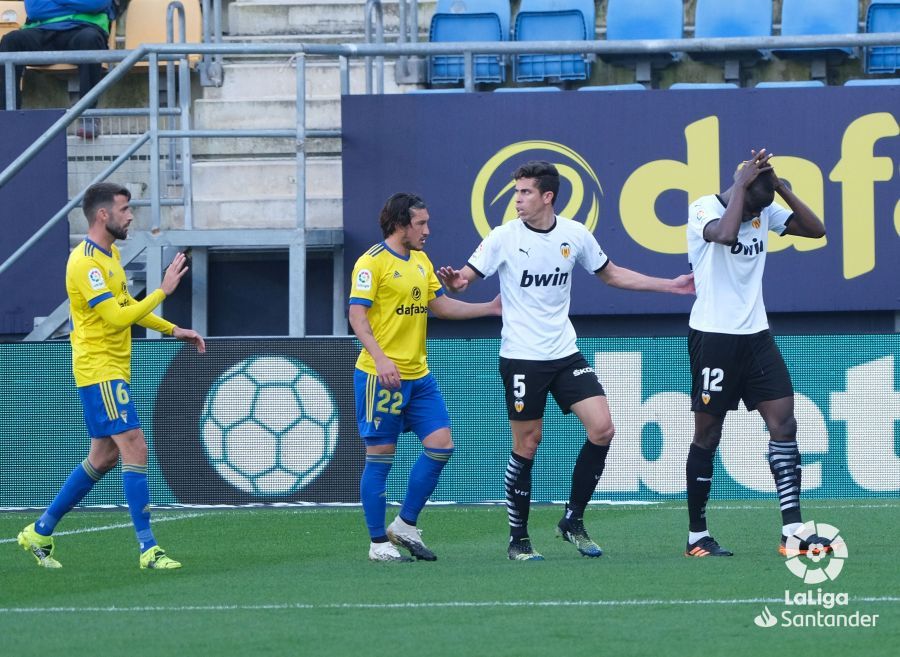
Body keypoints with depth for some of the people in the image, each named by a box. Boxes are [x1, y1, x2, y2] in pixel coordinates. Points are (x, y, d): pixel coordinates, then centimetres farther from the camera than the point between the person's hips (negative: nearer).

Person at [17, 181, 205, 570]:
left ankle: (40, 532, 22)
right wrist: (163, 291, -21)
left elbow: (126, 306, 25)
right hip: (100, 371, -10)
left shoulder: (110, 254, 13)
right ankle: (148, 549, -12)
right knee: (135, 449, -13)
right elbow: (117, 317, -23)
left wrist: (174, 331, 20)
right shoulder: (85, 263, -19)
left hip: (112, 371, 10)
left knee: (104, 457, 14)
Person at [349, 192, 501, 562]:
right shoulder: (372, 262, -11)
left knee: (440, 445, 2)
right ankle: (379, 543, 6)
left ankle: (406, 526, 14)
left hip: (419, 376, 8)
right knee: (380, 455, -1)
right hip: (381, 376, -8)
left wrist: (490, 308, 11)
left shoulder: (421, 261, 14)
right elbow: (357, 315, -17)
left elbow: (441, 306, 19)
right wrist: (380, 359, -28)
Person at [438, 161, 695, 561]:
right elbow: (466, 277, -6)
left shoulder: (575, 235, 3)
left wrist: (670, 285, 16)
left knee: (602, 428, -9)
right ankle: (518, 539, 11)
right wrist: (455, 283, -32)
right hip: (521, 358, -3)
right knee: (527, 444, -3)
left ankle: (572, 521, 6)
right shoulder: (504, 237, -7)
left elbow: (611, 274, 17)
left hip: (565, 353, 4)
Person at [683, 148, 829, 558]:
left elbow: (816, 229, 3)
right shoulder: (704, 209, -11)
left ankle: (792, 531, -7)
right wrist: (741, 183, -21)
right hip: (713, 336, -6)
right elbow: (727, 233, -32)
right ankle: (696, 536, 10)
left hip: (756, 335, 6)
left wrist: (781, 187, -6)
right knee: (708, 432, 0)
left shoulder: (765, 212, 8)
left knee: (783, 420, -5)